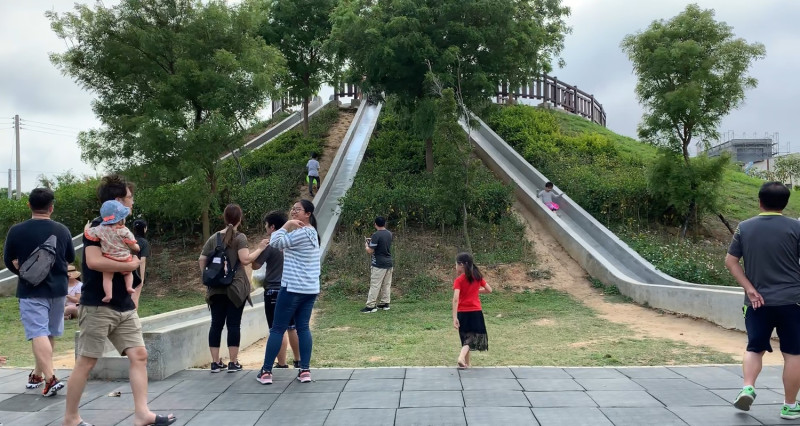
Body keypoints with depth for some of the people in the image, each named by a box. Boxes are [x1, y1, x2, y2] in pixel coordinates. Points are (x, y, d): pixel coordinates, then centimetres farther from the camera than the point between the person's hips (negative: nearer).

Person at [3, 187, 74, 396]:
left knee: (38, 334, -6)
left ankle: (50, 378, -18)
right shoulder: (62, 230, -1)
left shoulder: (16, 231, -8)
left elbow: (9, 261, 1)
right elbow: (70, 259, 10)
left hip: (31, 291, -3)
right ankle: (37, 375, 29)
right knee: (50, 334, 15)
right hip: (58, 289, 3)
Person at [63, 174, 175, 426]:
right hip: (98, 307, -8)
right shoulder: (97, 227, -11)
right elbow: (94, 261, -26)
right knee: (86, 362, 1)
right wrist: (130, 264, -16)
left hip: (124, 307, 8)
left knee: (139, 355, -1)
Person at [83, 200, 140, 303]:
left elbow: (87, 234, 5)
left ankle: (108, 294, -6)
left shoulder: (100, 230, -6)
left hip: (108, 260, 0)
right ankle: (129, 286, 5)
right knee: (128, 273, 24)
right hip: (125, 260, 0)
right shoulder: (125, 231, -11)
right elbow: (133, 246, -7)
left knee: (107, 277, 8)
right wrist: (137, 248, 16)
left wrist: (87, 227, 26)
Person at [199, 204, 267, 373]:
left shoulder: (213, 238, 10)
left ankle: (215, 362, 11)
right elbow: (245, 259, -16)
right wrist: (260, 248, -5)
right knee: (234, 324, 0)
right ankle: (233, 363, 4)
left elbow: (201, 260, 9)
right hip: (235, 288, -4)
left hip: (216, 288, 4)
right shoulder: (240, 237, -5)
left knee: (216, 324, 8)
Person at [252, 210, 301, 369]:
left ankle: (282, 364, 2)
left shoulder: (270, 244, -13)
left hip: (275, 291, -7)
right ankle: (298, 360, 24)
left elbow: (255, 265, -7)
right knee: (292, 327, 16)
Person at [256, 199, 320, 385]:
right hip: (310, 289, 9)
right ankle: (305, 371, 4)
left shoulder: (301, 233, -15)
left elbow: (275, 242, -18)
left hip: (293, 288, -9)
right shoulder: (311, 232, 16)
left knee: (277, 329, 0)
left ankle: (266, 372, 5)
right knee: (303, 328, 8)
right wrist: (289, 225, 9)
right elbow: (284, 243, 19)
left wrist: (287, 225, -11)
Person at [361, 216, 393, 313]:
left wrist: (366, 246, 6)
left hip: (379, 265, -7)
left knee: (375, 285, -5)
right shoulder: (389, 234, 7)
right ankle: (385, 304, 17)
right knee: (386, 285, 12)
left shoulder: (376, 235, -16)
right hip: (389, 263, 7)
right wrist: (372, 241, 26)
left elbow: (370, 251, -14)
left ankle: (371, 306, -3)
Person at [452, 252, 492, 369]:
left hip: (463, 313, -1)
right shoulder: (478, 276, 2)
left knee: (466, 338, 15)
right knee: (472, 337, 6)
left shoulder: (458, 280, -9)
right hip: (476, 312, 1)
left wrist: (454, 318, -21)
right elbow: (489, 290, 10)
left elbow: (456, 299, -19)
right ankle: (462, 358, -18)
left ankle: (467, 363, 21)